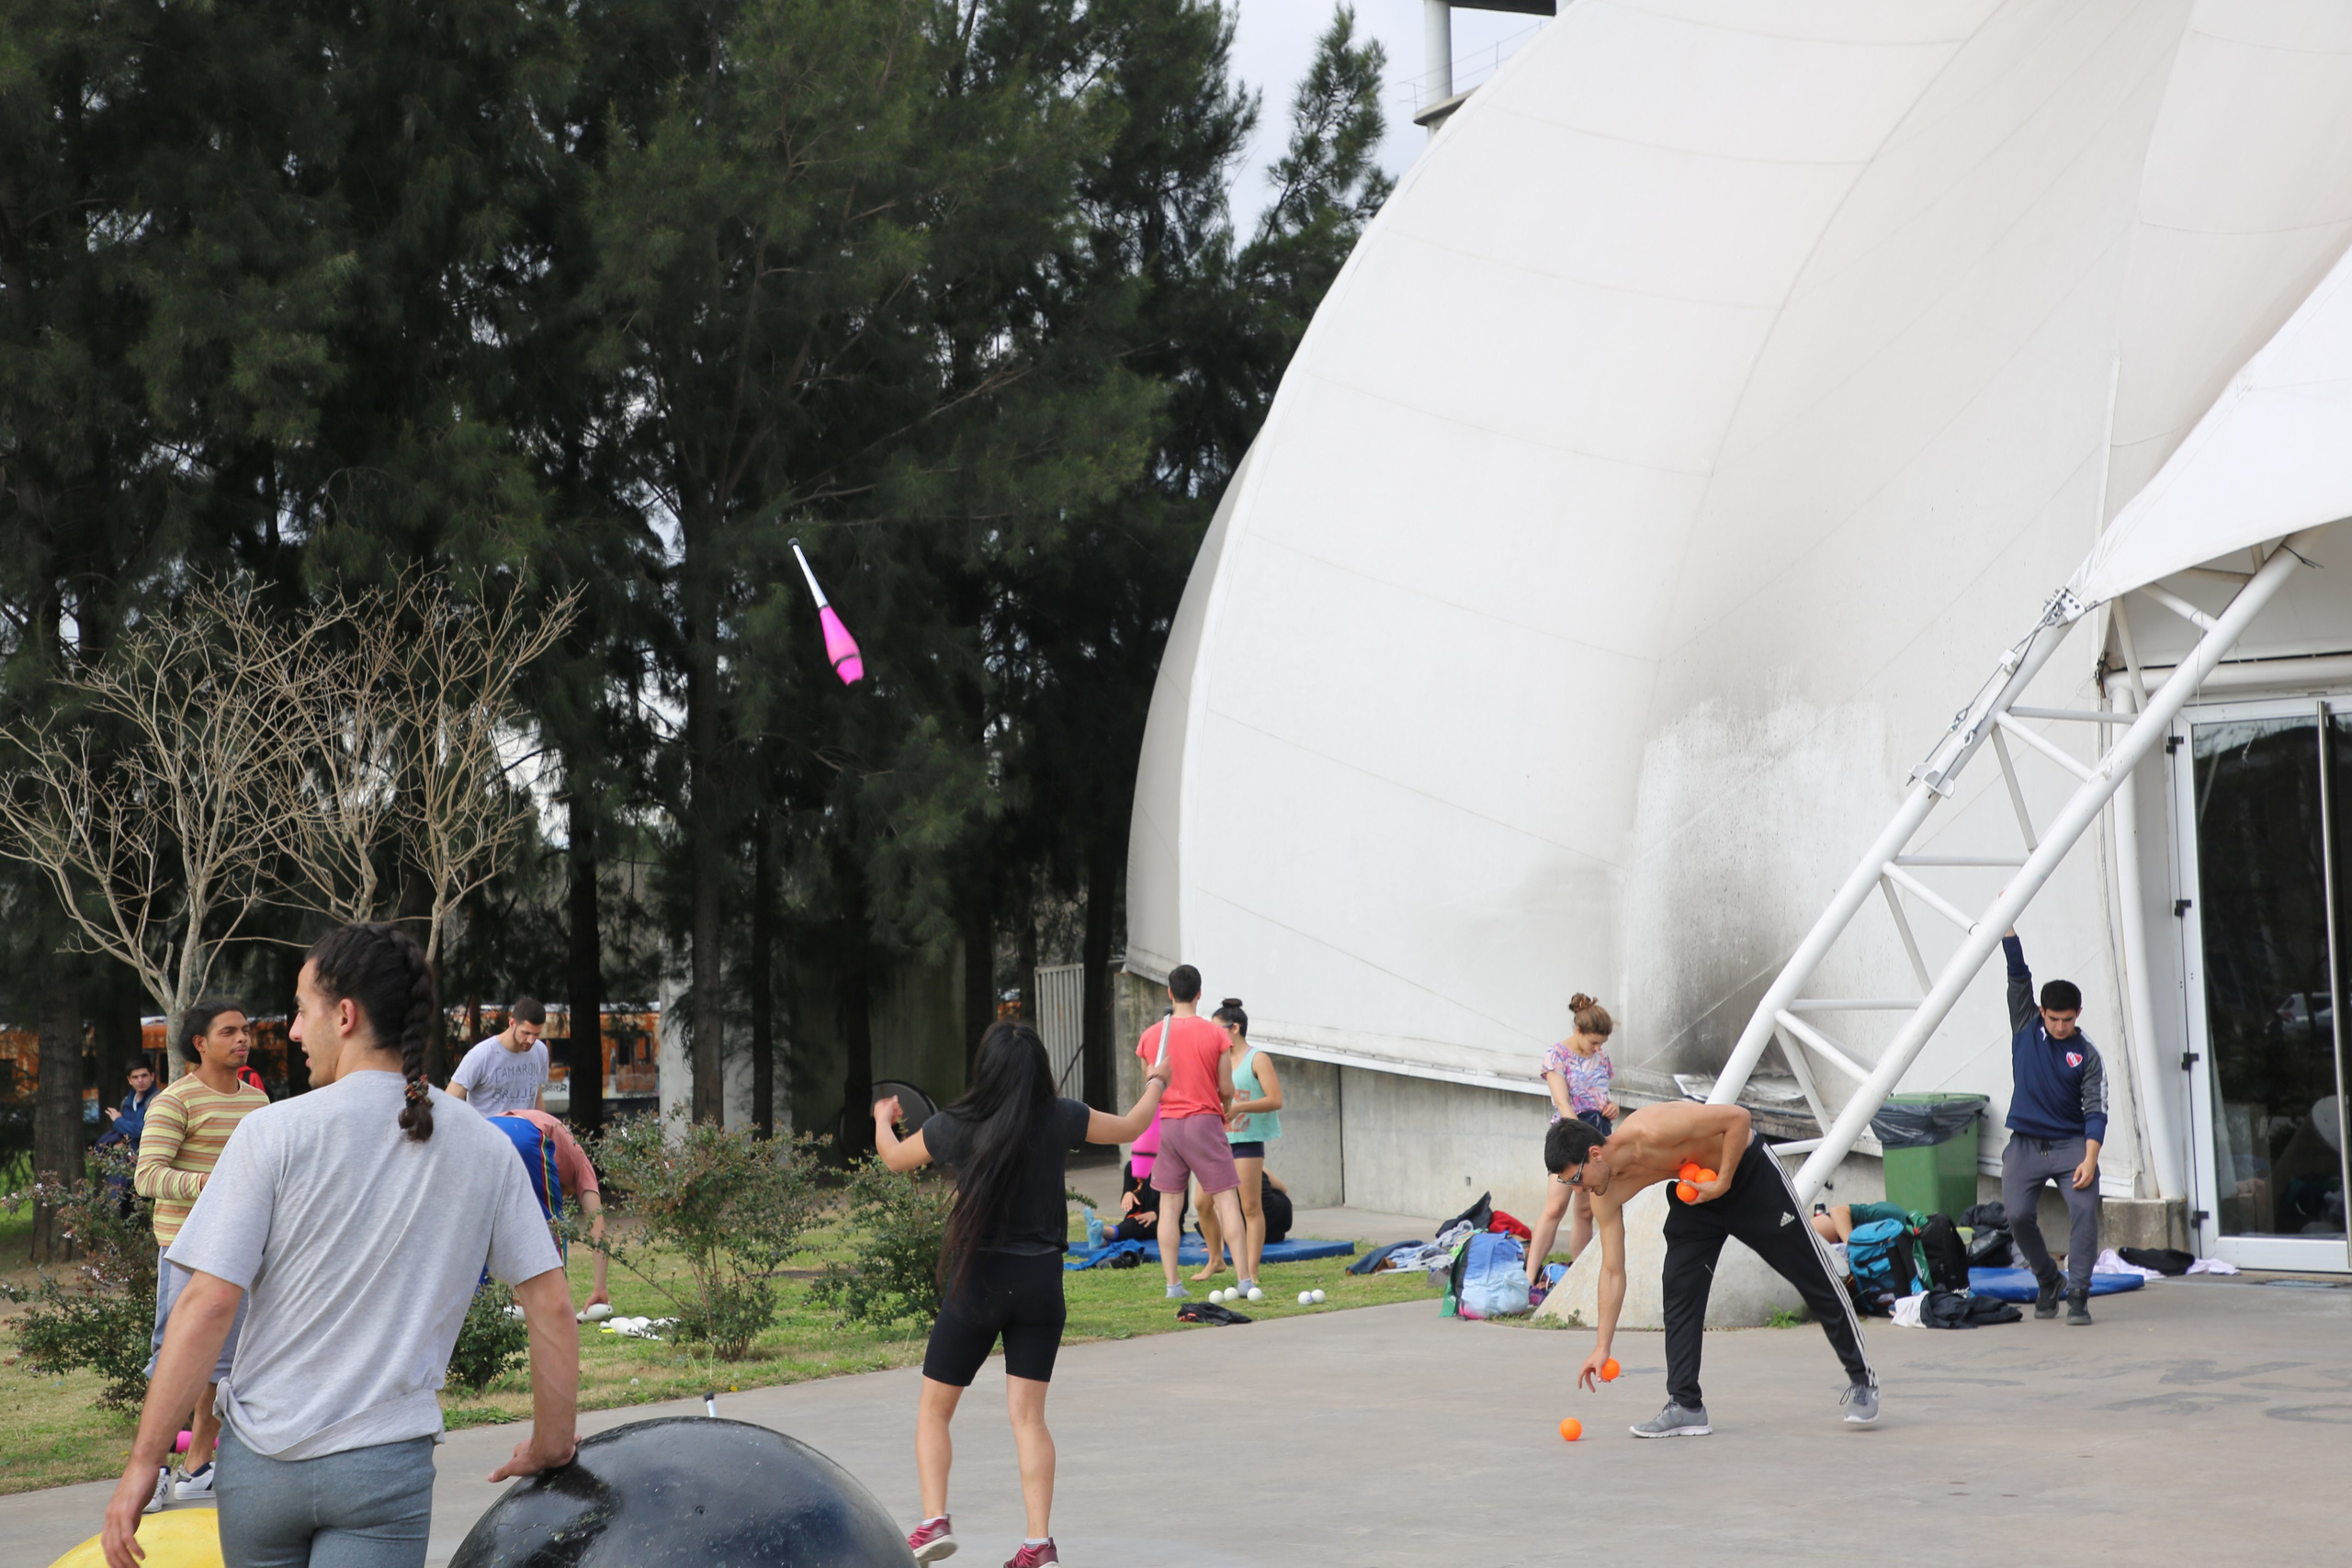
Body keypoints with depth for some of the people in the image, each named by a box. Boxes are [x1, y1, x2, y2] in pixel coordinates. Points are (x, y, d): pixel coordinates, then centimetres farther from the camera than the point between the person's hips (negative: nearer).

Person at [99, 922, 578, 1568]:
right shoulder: (485, 1150, 0)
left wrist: (142, 1464, -7)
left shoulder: (275, 1133, -8)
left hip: (261, 1454, 0)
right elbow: (551, 1303, 2)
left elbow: (209, 1303, -12)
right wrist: (551, 1444, 15)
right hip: (385, 1465, 1)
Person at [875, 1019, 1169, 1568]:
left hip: (975, 1282, -2)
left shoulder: (955, 1126, -8)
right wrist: (1155, 1083, 33)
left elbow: (894, 1157, 12)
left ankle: (934, 1520, 0)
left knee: (933, 1410, 12)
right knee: (1028, 1416, 6)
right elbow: (1130, 1127, 13)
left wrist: (882, 1119, 34)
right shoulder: (1062, 1120, -5)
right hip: (1040, 1281, 2)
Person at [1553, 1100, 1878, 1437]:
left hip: (1747, 1171, -6)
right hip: (1694, 1193, 6)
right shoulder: (1606, 1194, -15)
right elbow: (1612, 1271, -9)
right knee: (1679, 1288, -8)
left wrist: (1722, 1183, -28)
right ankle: (1685, 1406, -2)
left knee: (1813, 1278, 3)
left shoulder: (1652, 1132, -38)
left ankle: (1862, 1380, 16)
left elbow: (1738, 1117, -30)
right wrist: (1602, 1346, -11)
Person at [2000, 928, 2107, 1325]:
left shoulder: (2087, 1055, -1)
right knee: (2018, 1215, -11)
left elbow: (2096, 1110, -7)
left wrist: (2090, 1159, -19)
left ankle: (2078, 1294, -15)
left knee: (2084, 1208, -19)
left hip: (2071, 1144, -1)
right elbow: (2018, 973, 0)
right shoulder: (2025, 1027, 4)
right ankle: (2048, 1281, 14)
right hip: (2025, 1143, 1)